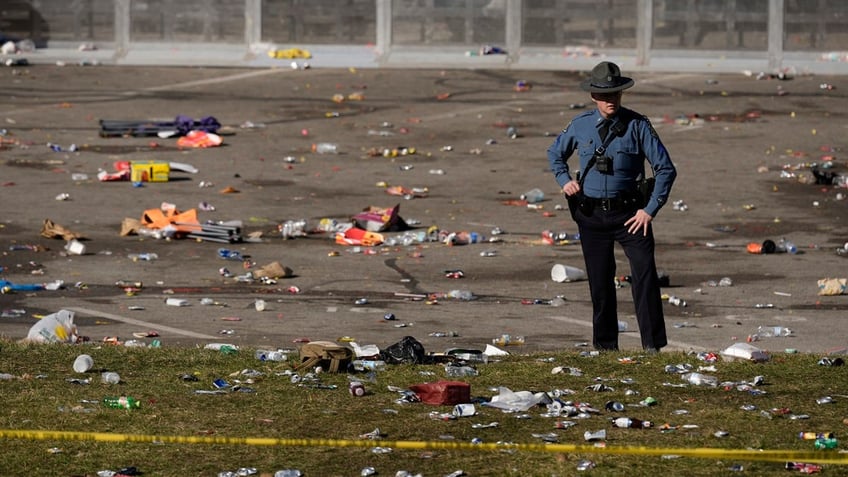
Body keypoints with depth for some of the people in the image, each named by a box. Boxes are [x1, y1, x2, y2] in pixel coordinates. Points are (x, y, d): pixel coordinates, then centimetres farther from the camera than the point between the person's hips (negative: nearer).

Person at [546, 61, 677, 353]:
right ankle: (604, 345, 21)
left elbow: (666, 169, -4)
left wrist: (650, 210, -9)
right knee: (600, 282, 8)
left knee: (645, 272, -15)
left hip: (629, 213, -3)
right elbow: (555, 153, 23)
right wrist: (564, 180, 4)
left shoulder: (637, 126, -6)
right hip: (591, 215, 3)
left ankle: (653, 344, -13)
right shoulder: (581, 126, 3)